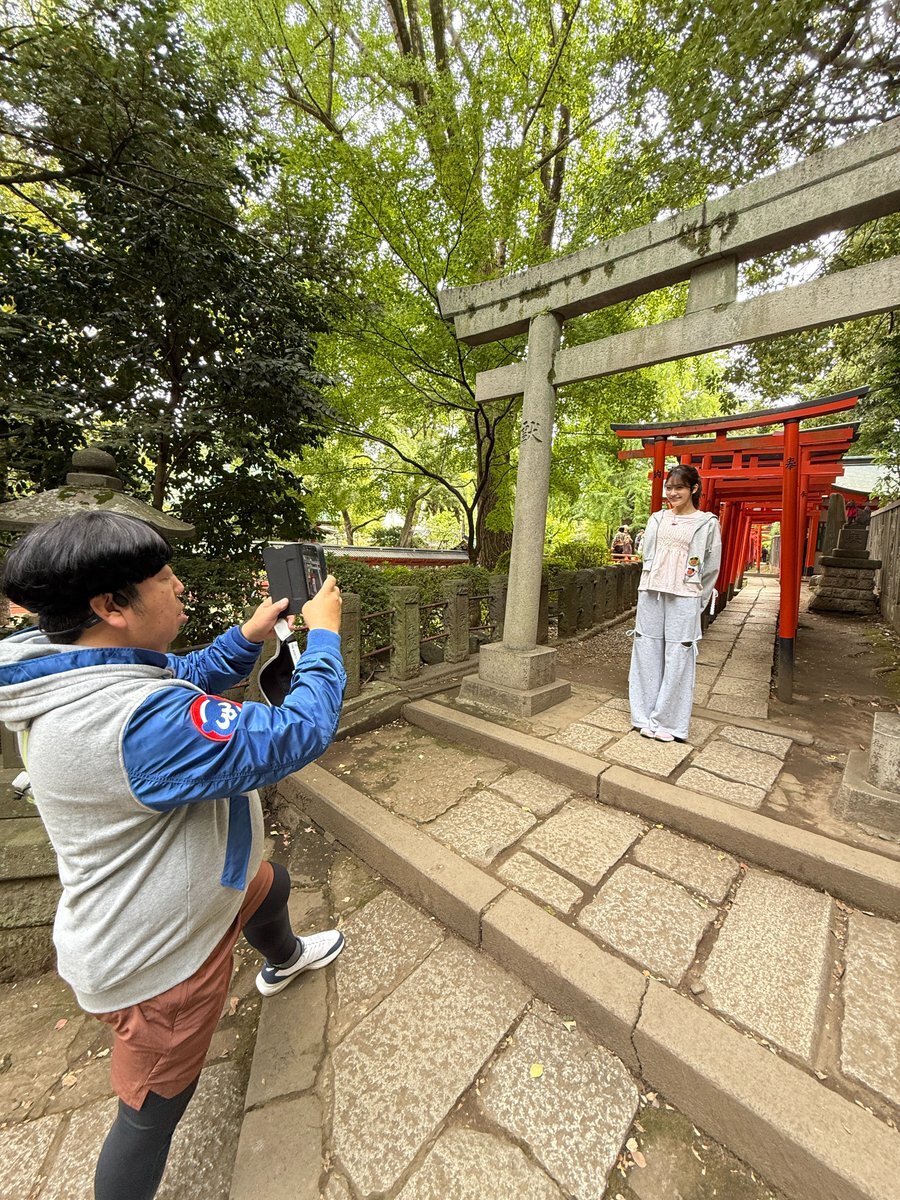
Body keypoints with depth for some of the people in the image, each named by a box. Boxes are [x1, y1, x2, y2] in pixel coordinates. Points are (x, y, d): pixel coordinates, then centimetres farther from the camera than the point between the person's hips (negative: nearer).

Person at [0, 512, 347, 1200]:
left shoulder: (76, 674, -10)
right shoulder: (141, 720, -41)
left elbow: (189, 677, 5)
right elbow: (299, 733, -35)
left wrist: (251, 635, -9)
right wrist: (324, 634, -23)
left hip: (182, 893, 9)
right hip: (157, 955, -8)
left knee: (271, 887, 33)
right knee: (152, 1112, 19)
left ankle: (283, 963, 65)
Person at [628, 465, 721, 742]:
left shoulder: (706, 523, 3)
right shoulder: (657, 519, 11)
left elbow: (711, 567, 4)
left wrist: (696, 601, 2)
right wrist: (650, 589, 10)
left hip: (683, 598, -3)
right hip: (650, 594, 3)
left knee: (677, 659, -1)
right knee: (648, 654, 5)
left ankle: (667, 721, 11)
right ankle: (646, 717, 16)